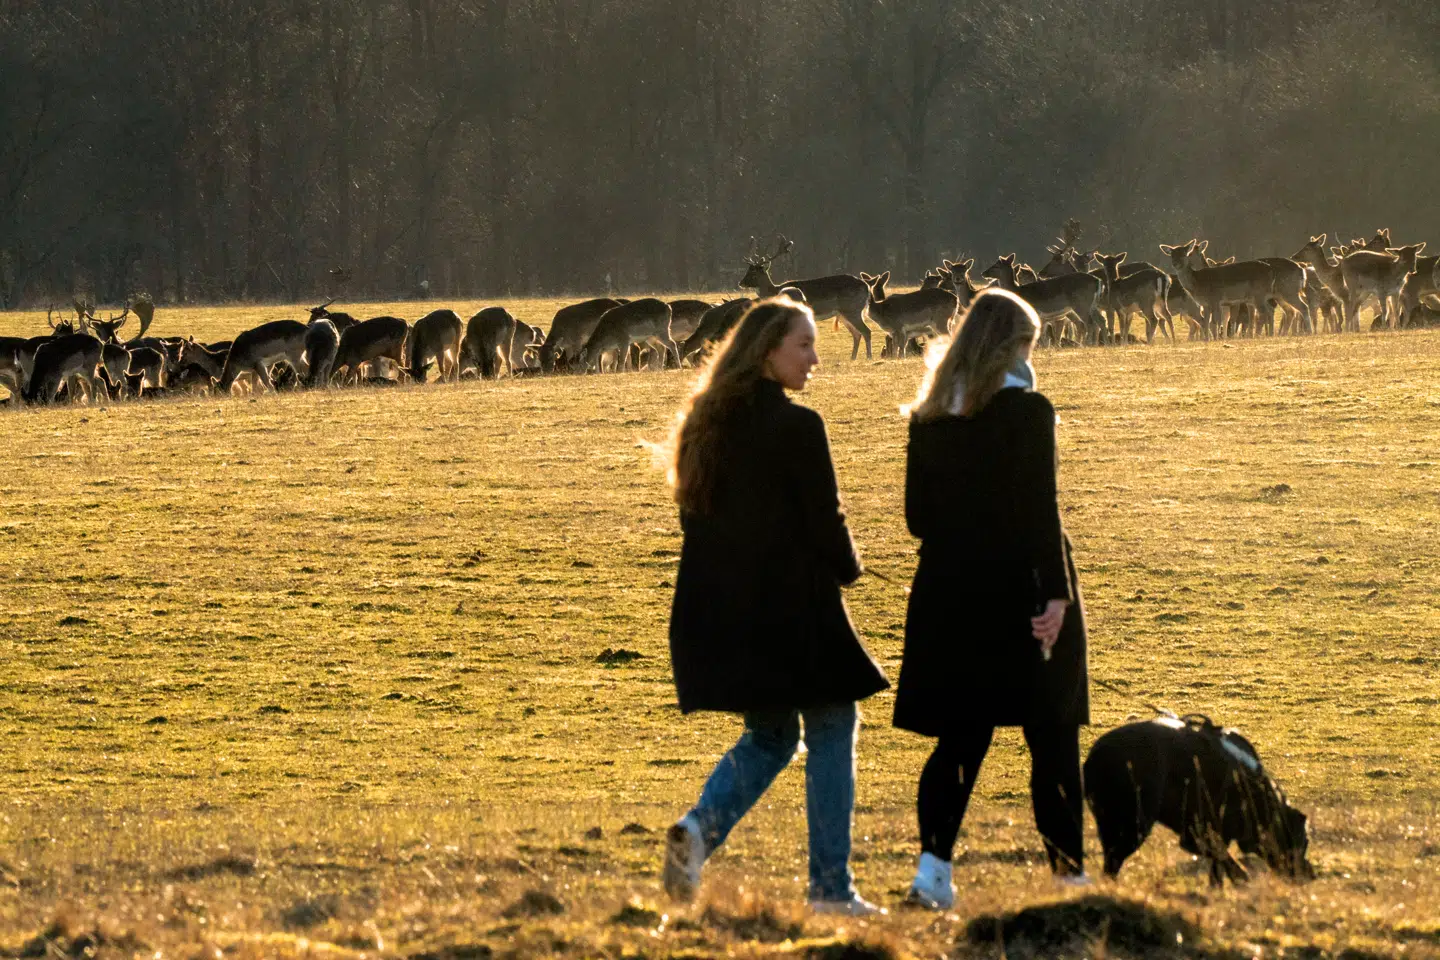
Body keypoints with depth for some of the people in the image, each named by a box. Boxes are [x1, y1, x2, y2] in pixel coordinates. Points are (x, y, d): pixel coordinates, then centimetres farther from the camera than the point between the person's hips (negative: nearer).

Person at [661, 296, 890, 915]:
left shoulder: (705, 424, 6)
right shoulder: (796, 428, -15)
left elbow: (695, 515, 12)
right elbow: (825, 523, -13)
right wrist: (846, 568, 7)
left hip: (715, 609, 7)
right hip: (788, 606, -7)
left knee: (768, 735, 20)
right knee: (830, 731, 7)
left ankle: (701, 827, -5)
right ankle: (830, 887, 5)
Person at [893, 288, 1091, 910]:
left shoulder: (930, 416, 5)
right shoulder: (1026, 410, -11)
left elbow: (917, 516, 8)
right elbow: (1039, 511, -17)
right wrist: (1055, 594, -17)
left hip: (949, 595, 5)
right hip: (1018, 594, -5)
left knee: (960, 736, 9)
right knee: (1051, 737, 5)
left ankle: (933, 867, -3)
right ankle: (1069, 872, 9)